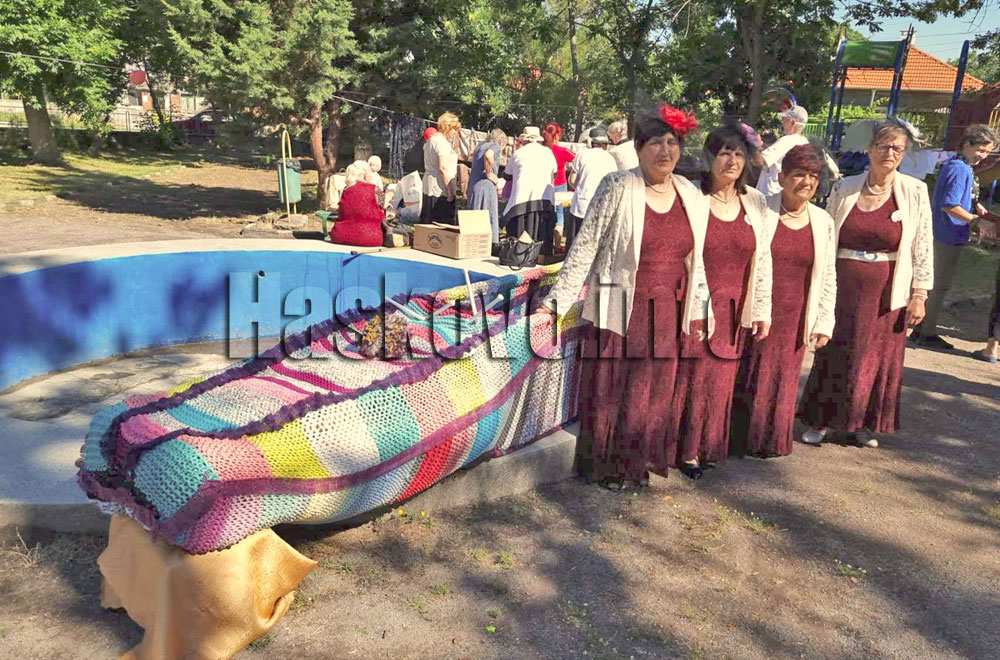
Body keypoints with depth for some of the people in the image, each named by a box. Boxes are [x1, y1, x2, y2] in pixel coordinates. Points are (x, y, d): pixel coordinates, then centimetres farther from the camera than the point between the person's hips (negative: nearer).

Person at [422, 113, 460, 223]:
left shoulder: (431, 139, 17)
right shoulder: (442, 142, -13)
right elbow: (443, 168, -21)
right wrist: (450, 191, -20)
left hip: (428, 188, 10)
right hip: (440, 189, -10)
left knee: (427, 223, 11)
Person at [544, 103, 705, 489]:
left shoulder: (692, 197, 8)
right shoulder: (617, 188, -6)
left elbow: (695, 261, 15)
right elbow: (585, 247, -8)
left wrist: (696, 312, 15)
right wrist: (559, 298, -13)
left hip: (666, 315, 4)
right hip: (620, 309, -4)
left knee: (653, 392, 10)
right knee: (610, 389, 2)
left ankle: (638, 463, 27)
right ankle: (607, 465, 20)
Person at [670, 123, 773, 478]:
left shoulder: (756, 203, 7)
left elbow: (763, 259, 11)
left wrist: (762, 310, 10)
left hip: (732, 313, 4)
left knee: (717, 382, 10)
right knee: (683, 378, 1)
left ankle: (697, 449, 25)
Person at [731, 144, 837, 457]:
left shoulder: (823, 222, 6)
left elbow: (828, 278, 10)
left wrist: (825, 322, 6)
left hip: (794, 320, 3)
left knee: (782, 382, 12)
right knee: (747, 380, 5)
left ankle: (771, 442, 29)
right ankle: (740, 440, 21)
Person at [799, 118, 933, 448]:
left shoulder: (915, 192, -2)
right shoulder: (843, 188, 1)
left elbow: (922, 248, -1)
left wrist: (919, 295, -4)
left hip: (887, 294, 0)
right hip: (843, 289, 0)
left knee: (880, 359, 9)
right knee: (833, 355, 5)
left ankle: (865, 424, 27)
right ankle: (821, 421, 21)